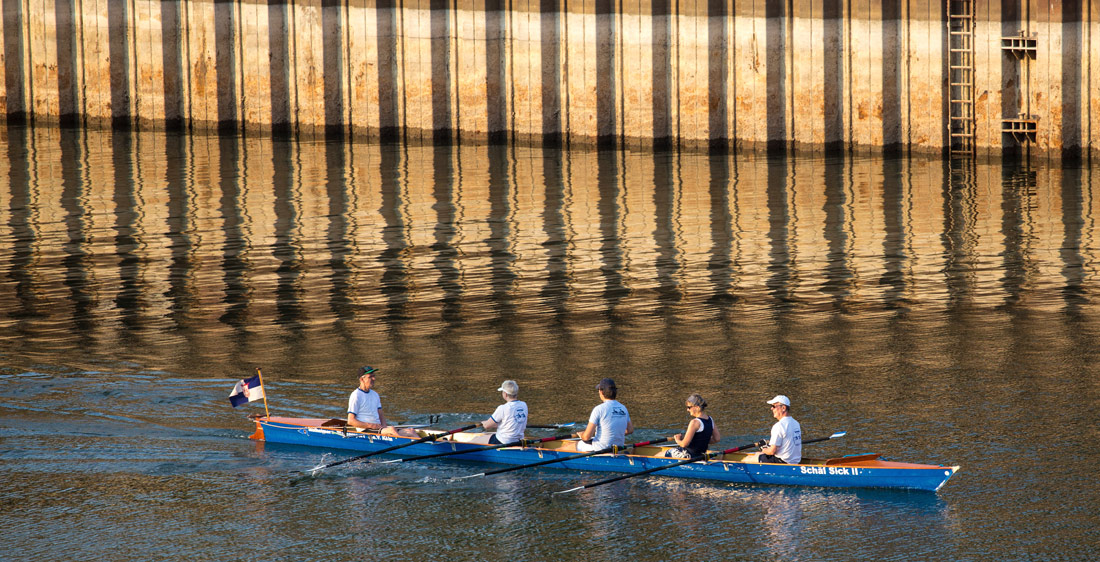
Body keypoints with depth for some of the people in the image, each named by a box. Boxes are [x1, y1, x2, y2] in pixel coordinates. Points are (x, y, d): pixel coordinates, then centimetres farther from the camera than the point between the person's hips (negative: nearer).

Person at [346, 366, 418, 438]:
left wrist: (384, 425, -3)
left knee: (410, 431, -12)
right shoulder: (356, 396, -5)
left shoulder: (375, 394, 19)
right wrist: (371, 425, -17)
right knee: (391, 429, -35)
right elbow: (350, 421, -10)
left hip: (377, 426, 8)